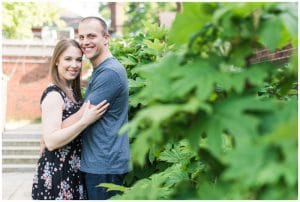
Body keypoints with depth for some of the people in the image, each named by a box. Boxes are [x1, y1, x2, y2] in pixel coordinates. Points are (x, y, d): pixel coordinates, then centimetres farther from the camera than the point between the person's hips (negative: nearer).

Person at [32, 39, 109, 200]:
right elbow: (51, 141, -24)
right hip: (55, 175, -8)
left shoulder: (73, 92, 9)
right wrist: (85, 120, -27)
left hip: (74, 172, 8)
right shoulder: (53, 94, -16)